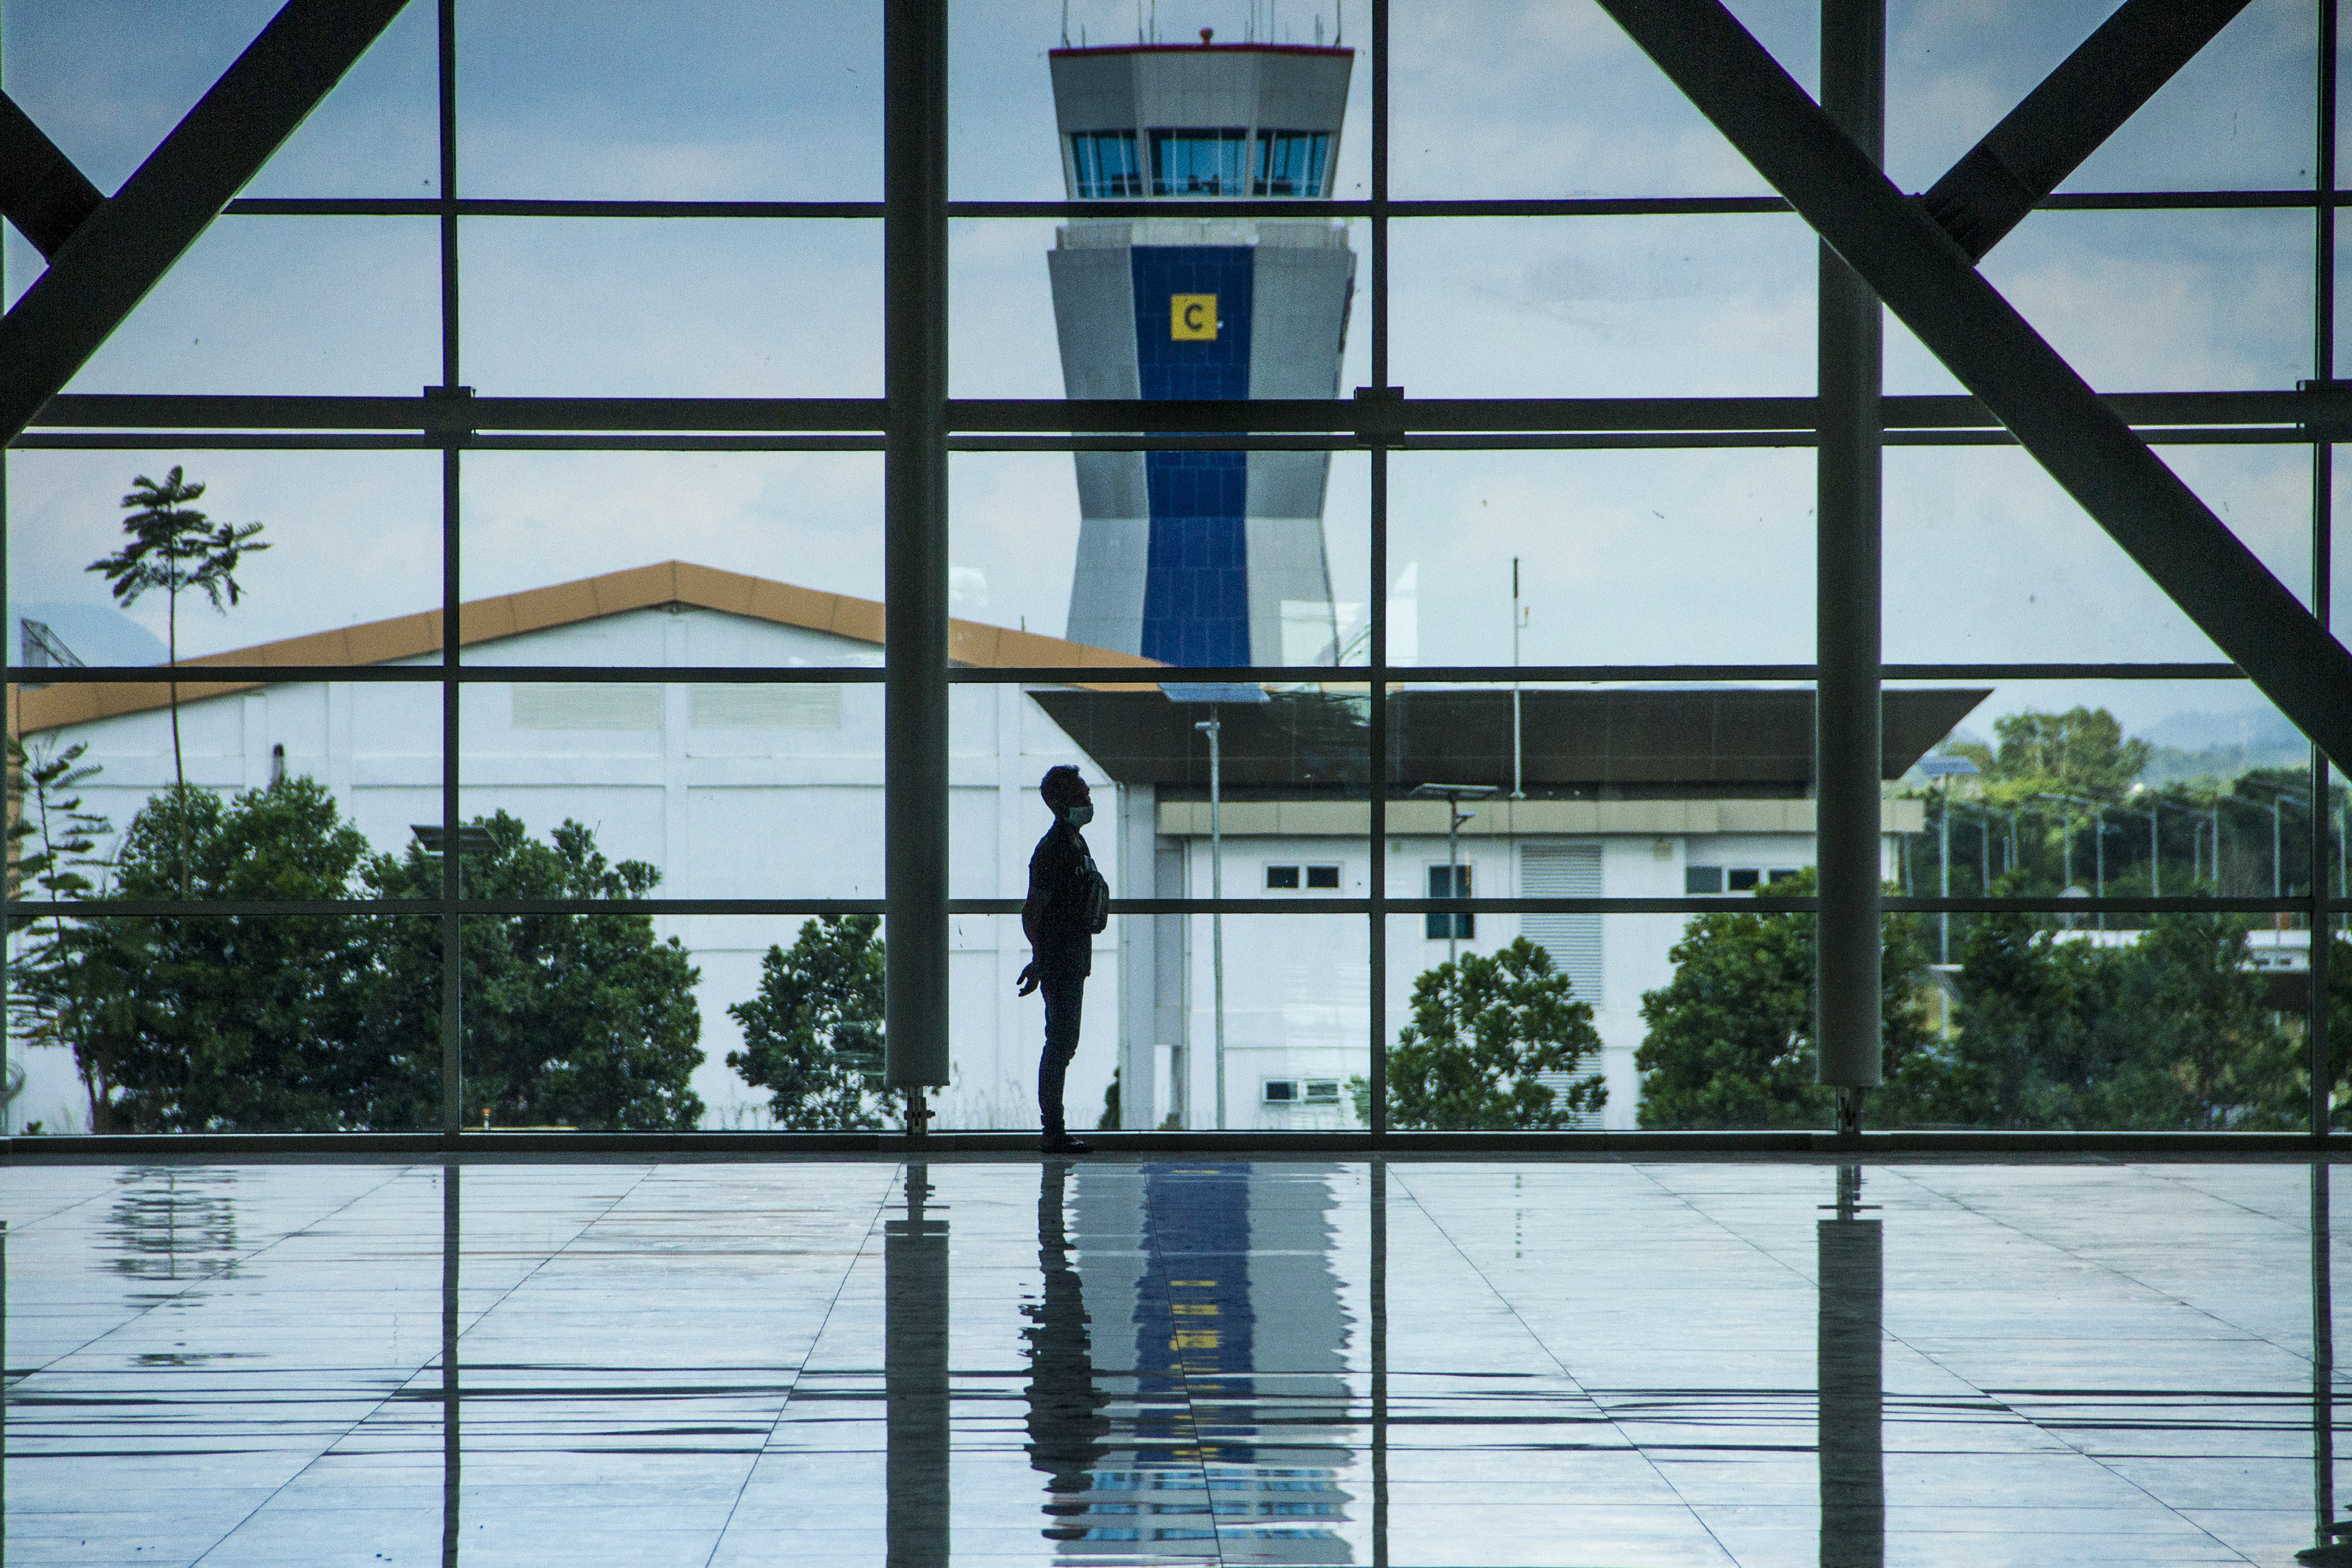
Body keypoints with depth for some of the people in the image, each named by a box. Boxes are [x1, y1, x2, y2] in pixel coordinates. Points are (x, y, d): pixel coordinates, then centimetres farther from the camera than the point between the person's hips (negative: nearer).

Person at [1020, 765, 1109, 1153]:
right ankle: (1055, 1134, -9)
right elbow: (1032, 912, -18)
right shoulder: (1053, 850, -16)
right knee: (1061, 1044, -9)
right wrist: (1040, 961, -22)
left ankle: (1053, 1128, 19)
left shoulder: (1076, 843, 15)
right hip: (1060, 959, -10)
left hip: (1075, 957, 10)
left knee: (1063, 1044, 13)